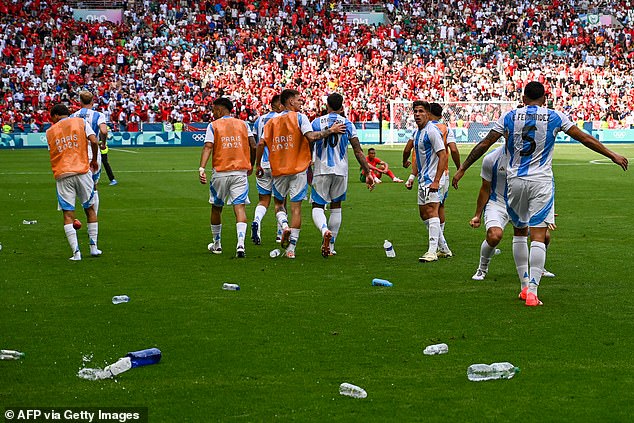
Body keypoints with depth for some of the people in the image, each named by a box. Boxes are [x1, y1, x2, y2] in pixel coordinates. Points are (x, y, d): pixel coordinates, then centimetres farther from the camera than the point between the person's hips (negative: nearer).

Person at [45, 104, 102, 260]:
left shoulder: (50, 132, 12)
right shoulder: (80, 122, 7)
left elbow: (52, 152, 15)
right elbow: (93, 141, -4)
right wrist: (94, 160, 9)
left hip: (61, 175, 0)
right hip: (82, 170, 0)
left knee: (68, 214, -1)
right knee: (90, 208, 15)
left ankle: (76, 252, -11)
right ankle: (93, 247, 16)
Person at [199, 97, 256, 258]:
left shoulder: (213, 126, 2)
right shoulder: (243, 124, 9)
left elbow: (208, 147, -11)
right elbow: (253, 146, 5)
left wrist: (202, 168, -18)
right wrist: (251, 166, 20)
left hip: (220, 172, -1)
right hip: (240, 172, 1)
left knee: (216, 208, 16)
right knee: (240, 207, -6)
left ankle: (217, 244, 28)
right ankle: (240, 244, -25)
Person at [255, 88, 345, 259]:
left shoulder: (272, 121, 8)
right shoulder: (299, 117, -4)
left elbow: (261, 144, 1)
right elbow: (311, 137, -19)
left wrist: (258, 165, 11)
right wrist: (330, 130, -11)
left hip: (278, 170, 3)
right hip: (298, 169, -3)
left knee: (278, 203, 21)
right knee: (296, 207, 1)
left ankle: (285, 226, -10)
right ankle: (291, 248, -3)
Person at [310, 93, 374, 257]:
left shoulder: (316, 122, 1)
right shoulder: (348, 124, 2)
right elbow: (358, 151, -1)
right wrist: (368, 173, 4)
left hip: (321, 170, -1)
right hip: (340, 171, 1)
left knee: (317, 206, 4)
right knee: (336, 207, 16)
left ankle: (325, 230, -28)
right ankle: (330, 246, 16)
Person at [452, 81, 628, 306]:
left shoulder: (510, 117, 3)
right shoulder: (555, 117, 1)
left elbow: (484, 144, 3)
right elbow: (586, 139, 6)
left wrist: (462, 169, 11)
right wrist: (613, 155, 16)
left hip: (515, 180, 2)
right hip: (541, 181, -2)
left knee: (519, 232, 18)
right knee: (538, 236, -4)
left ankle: (524, 285, 19)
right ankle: (532, 290, -14)